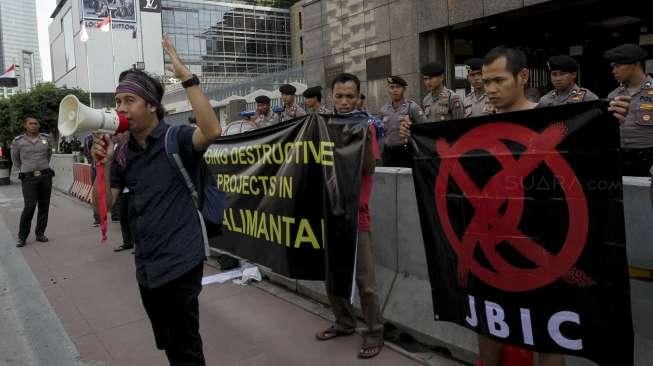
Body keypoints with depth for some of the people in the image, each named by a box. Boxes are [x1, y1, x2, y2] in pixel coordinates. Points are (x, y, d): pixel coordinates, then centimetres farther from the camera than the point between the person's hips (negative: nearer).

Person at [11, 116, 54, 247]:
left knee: (44, 206, 5)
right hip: (29, 178, -3)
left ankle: (40, 234, 15)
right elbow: (15, 159, 14)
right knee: (30, 207, -12)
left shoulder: (46, 138, 5)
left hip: (45, 176, 3)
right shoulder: (18, 141, -2)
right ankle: (22, 237, -1)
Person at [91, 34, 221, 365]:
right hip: (146, 265, 7)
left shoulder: (175, 139, -11)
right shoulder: (123, 151, 7)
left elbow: (211, 130, -33)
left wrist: (186, 77, -32)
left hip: (180, 260, -6)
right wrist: (103, 164, -10)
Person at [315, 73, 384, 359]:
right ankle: (344, 323, 32)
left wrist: (366, 139, -28)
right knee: (331, 274, 15)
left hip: (355, 212, -5)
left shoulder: (364, 125, -4)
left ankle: (374, 333, 16)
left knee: (364, 280, 1)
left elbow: (369, 169, -13)